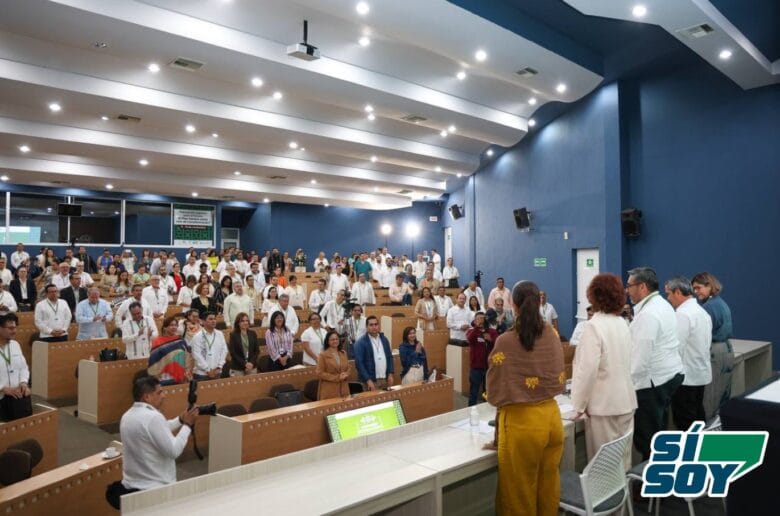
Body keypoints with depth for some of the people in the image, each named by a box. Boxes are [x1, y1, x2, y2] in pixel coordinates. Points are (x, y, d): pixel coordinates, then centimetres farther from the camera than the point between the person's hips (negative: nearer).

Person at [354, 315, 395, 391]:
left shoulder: (384, 339, 11)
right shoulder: (361, 342, -7)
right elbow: (359, 363, -12)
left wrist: (390, 374, 5)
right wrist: (368, 380, -17)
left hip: (385, 379, 5)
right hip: (371, 380, -5)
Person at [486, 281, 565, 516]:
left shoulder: (505, 343, -17)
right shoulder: (553, 335, 0)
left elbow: (496, 395, -8)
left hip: (521, 422, -5)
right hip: (552, 416, 6)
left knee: (520, 493, 12)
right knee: (548, 489, 20)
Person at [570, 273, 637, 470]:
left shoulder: (593, 326, -17)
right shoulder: (623, 323, 7)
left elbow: (587, 370, -21)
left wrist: (579, 406, -12)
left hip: (603, 404, -7)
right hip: (626, 400, 7)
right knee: (622, 457, 16)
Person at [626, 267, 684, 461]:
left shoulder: (648, 314, -20)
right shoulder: (663, 305, 12)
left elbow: (640, 355, -23)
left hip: (653, 381, -10)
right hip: (670, 374, 10)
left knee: (645, 437, -1)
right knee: (658, 433, 19)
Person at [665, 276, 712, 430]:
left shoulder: (682, 314, -19)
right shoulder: (703, 311, 10)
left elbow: (676, 348, -21)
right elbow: (707, 343, 16)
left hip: (685, 377, -9)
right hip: (701, 373, 9)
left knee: (684, 423, -1)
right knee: (698, 417, 17)